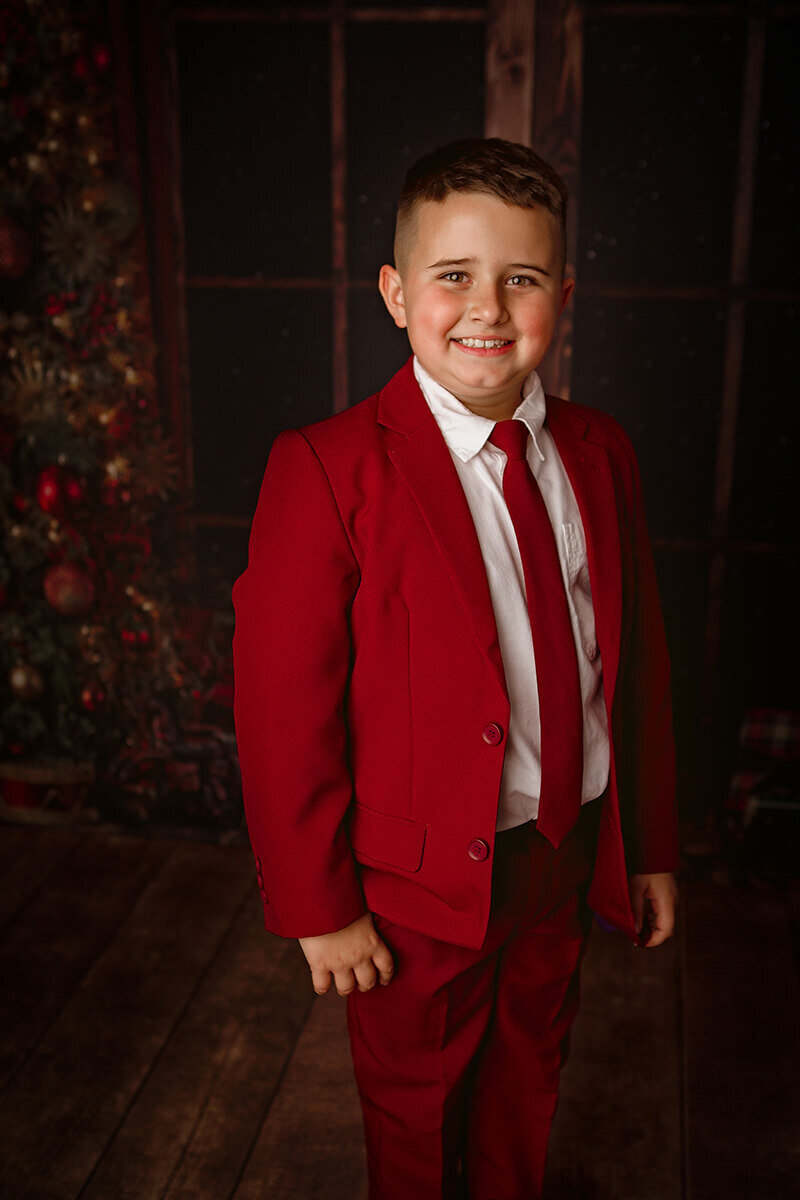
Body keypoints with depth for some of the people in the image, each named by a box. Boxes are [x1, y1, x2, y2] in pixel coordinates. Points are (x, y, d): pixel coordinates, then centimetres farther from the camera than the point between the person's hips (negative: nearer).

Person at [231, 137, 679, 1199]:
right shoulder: (328, 470, -19)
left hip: (573, 856, 5)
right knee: (414, 1104, 22)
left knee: (528, 1082, 27)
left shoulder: (600, 454, -2)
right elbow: (283, 712, -17)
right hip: (422, 878, -4)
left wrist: (651, 848, 8)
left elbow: (639, 663, 4)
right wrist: (319, 909, -13)